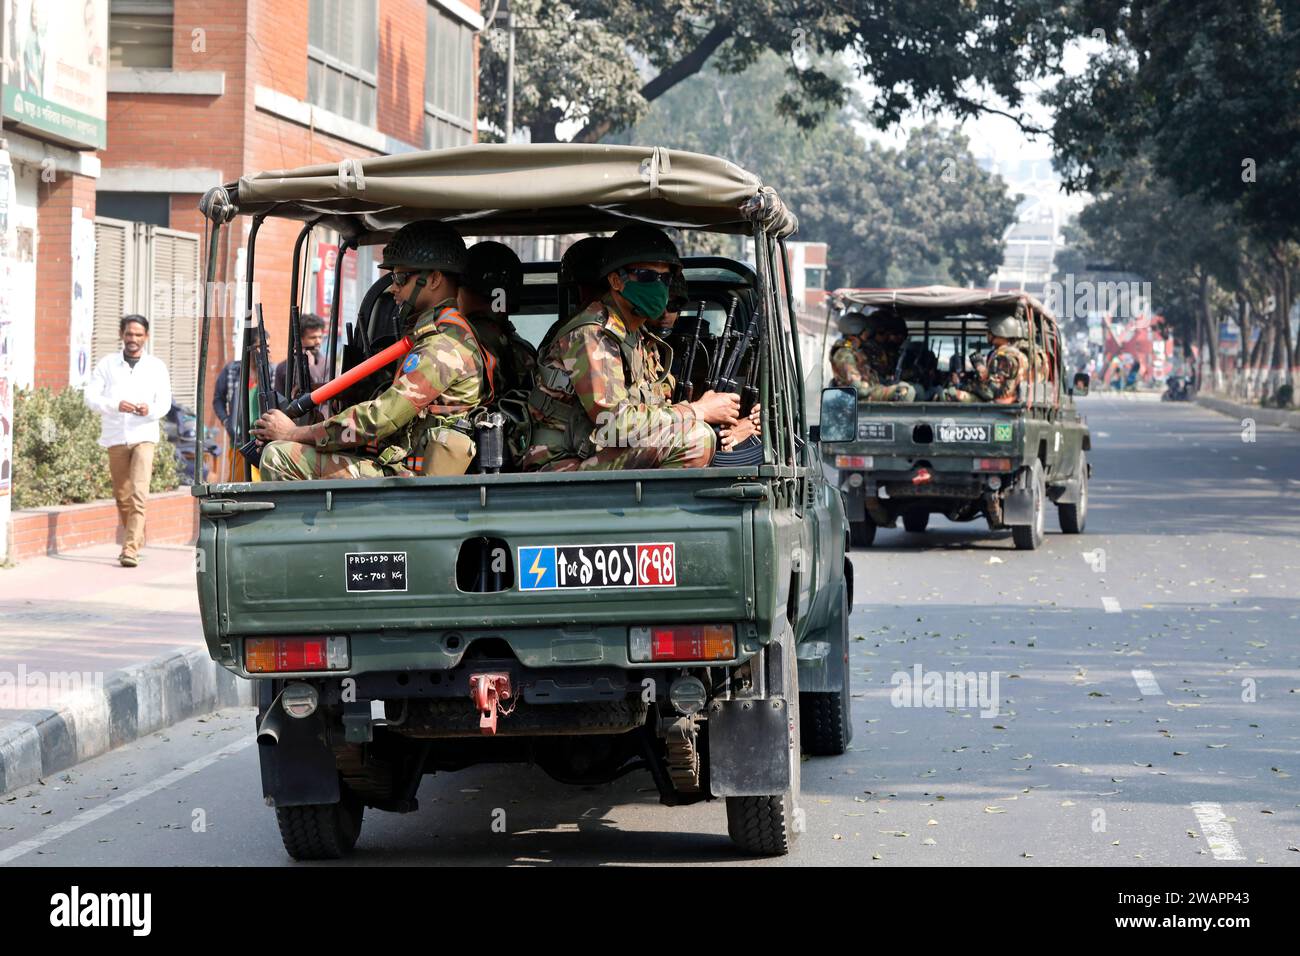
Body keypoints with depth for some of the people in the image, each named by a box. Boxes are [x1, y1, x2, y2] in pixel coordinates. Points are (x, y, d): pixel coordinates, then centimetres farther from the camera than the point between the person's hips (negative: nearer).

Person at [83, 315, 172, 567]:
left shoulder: (156, 367, 7)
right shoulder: (107, 364, 7)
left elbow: (164, 403, 3)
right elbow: (91, 396, -1)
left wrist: (150, 410, -20)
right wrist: (116, 405, -19)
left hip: (144, 435, -2)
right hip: (115, 436, 2)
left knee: (138, 494, -15)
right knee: (122, 496, 9)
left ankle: (130, 549, -20)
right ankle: (137, 540, 27)